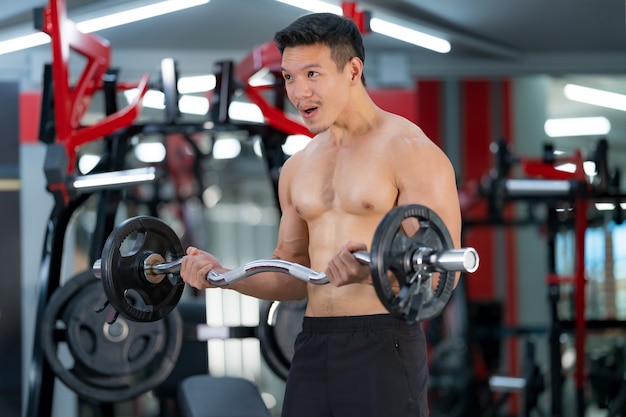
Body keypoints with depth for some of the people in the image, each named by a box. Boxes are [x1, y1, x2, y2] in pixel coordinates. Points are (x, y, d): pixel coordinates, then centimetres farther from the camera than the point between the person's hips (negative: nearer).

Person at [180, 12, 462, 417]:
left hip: (384, 348, -6)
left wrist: (374, 270, -31)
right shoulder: (297, 169, 15)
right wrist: (222, 274, 3)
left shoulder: (410, 151, -7)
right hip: (312, 351, 6)